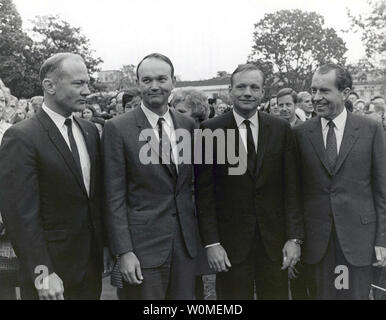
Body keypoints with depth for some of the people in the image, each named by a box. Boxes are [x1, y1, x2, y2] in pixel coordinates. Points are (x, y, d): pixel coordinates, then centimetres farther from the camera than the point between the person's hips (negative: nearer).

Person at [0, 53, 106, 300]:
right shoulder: (21, 138, -14)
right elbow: (20, 214, -16)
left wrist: (107, 247, 8)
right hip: (52, 272, -5)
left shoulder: (90, 131, 6)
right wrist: (42, 273, -17)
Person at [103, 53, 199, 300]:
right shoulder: (118, 128, -8)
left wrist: (202, 234, 9)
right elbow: (115, 197, -9)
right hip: (143, 243, -4)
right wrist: (124, 252, -12)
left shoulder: (188, 125, 5)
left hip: (186, 240, 4)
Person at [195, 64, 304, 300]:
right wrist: (211, 242, -8)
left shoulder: (281, 129, 2)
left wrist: (294, 237, -3)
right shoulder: (211, 131, -4)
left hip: (274, 239, 2)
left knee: (276, 294, 12)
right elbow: (204, 192, -4)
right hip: (230, 242, -2)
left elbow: (291, 188, 2)